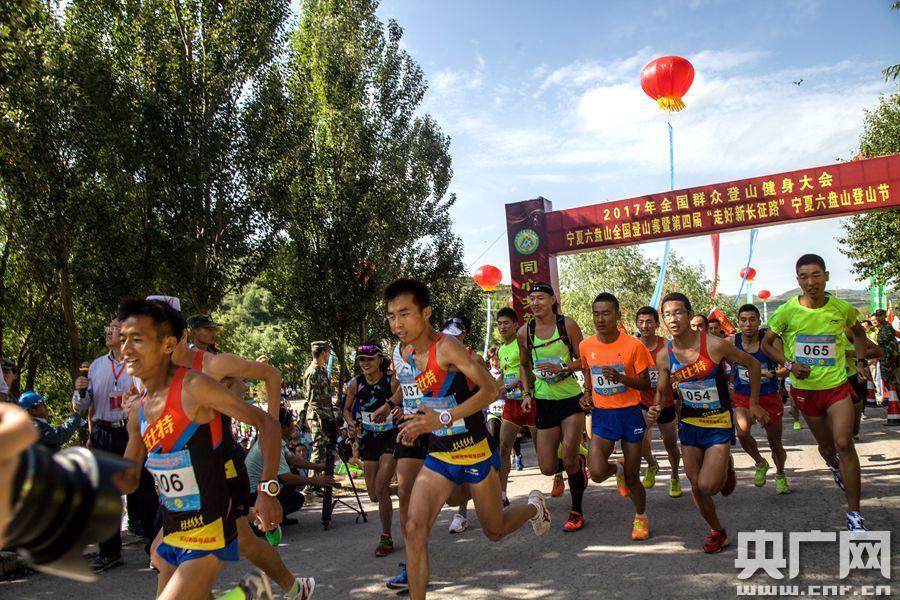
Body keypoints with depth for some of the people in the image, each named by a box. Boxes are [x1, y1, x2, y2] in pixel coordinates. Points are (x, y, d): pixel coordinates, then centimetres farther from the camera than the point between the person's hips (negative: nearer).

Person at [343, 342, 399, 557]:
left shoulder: (392, 382, -14)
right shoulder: (356, 384, -3)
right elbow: (347, 409, 10)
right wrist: (351, 423, -9)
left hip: (391, 437, -4)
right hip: (369, 439, 4)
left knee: (381, 488, -17)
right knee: (374, 495, 8)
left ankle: (386, 538, 0)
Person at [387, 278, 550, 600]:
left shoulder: (446, 346, -21)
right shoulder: (408, 354, 3)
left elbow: (490, 389, -29)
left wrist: (443, 418, -36)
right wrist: (421, 421, 6)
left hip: (475, 452, -6)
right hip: (438, 455, 6)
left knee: (495, 531, 14)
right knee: (414, 528, -10)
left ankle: (534, 507, 46)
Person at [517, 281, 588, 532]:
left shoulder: (567, 325, -7)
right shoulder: (524, 332, 0)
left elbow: (583, 360, -2)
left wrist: (562, 368, -19)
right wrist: (527, 393, 3)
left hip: (571, 398, -3)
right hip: (544, 403, 3)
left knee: (569, 459, -11)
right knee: (547, 468, 0)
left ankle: (576, 511, 12)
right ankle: (577, 462, 36)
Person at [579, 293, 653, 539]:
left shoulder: (633, 346, -11)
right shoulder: (586, 346, -1)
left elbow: (645, 383, -6)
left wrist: (620, 378, -23)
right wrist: (587, 394, -1)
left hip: (630, 413, -2)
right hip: (602, 415, 2)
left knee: (632, 476, 6)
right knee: (597, 472, -16)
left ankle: (641, 517, 35)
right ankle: (617, 468, 22)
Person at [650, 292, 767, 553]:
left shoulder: (714, 345, -20)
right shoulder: (664, 356, -8)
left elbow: (752, 364, -5)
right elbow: (662, 391, 7)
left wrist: (754, 403, -1)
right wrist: (656, 408, -15)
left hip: (719, 424, -4)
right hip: (689, 424, 4)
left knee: (707, 487, -12)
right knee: (696, 487, 8)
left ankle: (726, 467, 22)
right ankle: (717, 532, 33)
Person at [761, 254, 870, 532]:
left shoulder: (843, 309, -6)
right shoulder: (788, 311, -11)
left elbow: (858, 332, 17)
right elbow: (766, 344, 0)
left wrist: (860, 362, 5)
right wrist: (790, 364, -13)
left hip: (837, 385, 0)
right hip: (805, 388, 0)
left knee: (844, 443, -15)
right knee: (826, 446, 13)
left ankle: (854, 513, -4)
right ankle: (836, 467, 52)